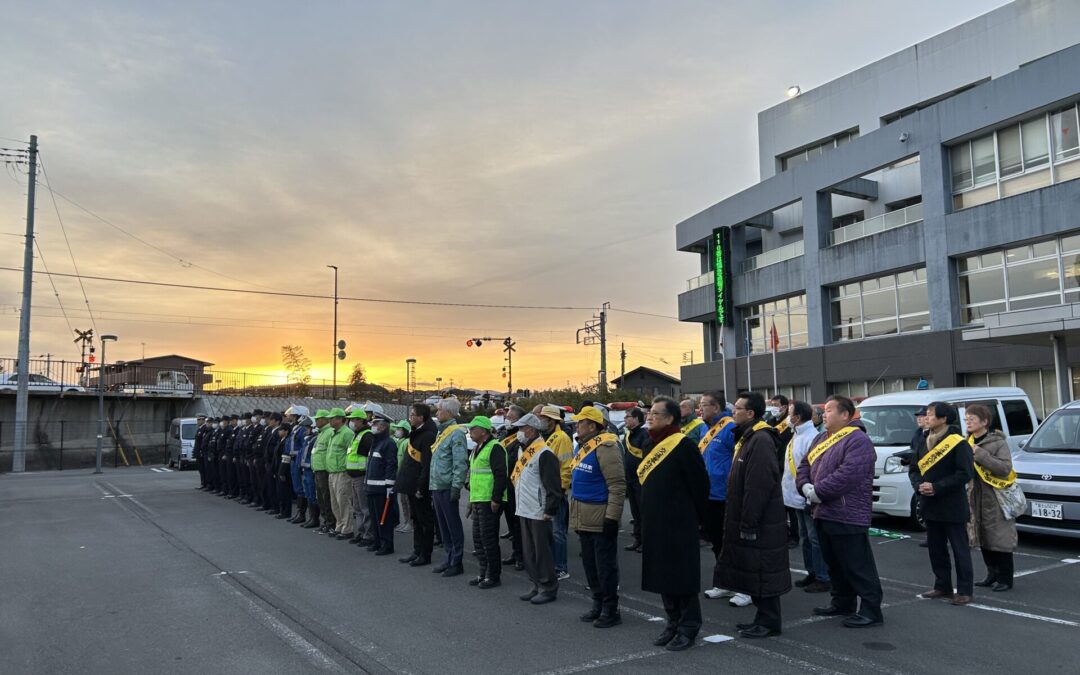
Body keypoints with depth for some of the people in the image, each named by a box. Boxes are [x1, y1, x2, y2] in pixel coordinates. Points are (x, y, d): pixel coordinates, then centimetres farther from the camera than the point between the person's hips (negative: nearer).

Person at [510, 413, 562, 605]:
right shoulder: (523, 451, 13)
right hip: (524, 511, 10)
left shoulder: (544, 454, -16)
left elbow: (553, 486, -18)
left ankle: (549, 589, 10)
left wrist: (550, 510, -19)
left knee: (542, 553, 0)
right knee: (528, 553, 15)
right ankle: (538, 586, 26)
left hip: (539, 513, -9)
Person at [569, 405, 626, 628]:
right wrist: (575, 516, 22)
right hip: (584, 519, 9)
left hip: (601, 519, -9)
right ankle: (598, 604, 28)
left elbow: (617, 485, -21)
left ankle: (611, 610, 11)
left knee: (605, 566, 0)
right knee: (590, 564, 16)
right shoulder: (583, 447, 13)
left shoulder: (605, 447, -17)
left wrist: (612, 517, -22)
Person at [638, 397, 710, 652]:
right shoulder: (654, 444, 10)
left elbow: (700, 483, -13)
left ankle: (688, 627, 14)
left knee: (682, 576, 2)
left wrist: (695, 516, -4)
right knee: (663, 575, 14)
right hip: (655, 525, 8)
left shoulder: (684, 446, -15)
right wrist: (649, 519, 16)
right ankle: (673, 622, 27)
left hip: (679, 525, -8)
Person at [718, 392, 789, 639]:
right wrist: (742, 522, 20)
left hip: (762, 524, -10)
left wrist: (748, 524, -22)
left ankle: (769, 622, 8)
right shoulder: (748, 438, 14)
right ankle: (763, 617, 26)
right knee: (753, 571, 16)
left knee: (762, 572, -2)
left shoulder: (761, 441, -19)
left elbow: (758, 487, -24)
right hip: (748, 520, 10)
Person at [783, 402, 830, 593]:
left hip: (808, 498, -10)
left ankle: (824, 579, 6)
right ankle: (812, 573, 29)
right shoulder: (797, 436, 11)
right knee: (805, 537, 18)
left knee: (815, 538, -2)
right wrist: (785, 485, 17)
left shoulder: (813, 437, -20)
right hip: (798, 497, 10)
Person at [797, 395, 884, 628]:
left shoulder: (857, 440, -15)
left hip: (847, 516, -9)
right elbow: (804, 466, 16)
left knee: (857, 566, -4)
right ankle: (842, 603, 30)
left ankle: (871, 610, 4)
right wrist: (805, 487, -5)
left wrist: (818, 491, -20)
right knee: (834, 564, 18)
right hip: (823, 513, 10)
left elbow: (848, 475, -26)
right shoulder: (820, 439, 16)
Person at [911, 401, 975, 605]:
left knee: (959, 549, 2)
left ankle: (965, 590, 9)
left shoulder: (958, 443, -11)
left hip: (952, 507, -7)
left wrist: (937, 487, -20)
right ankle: (942, 586, 24)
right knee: (936, 548, 14)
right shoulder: (925, 443, 11)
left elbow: (965, 473, -18)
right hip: (930, 506, 7)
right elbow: (913, 469, 13)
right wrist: (919, 485, -8)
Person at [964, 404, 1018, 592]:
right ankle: (992, 575, 24)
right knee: (983, 538, 12)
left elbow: (1005, 468, -21)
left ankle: (1005, 579, 8)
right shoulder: (968, 442, 10)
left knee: (1000, 539, -1)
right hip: (976, 497, 7)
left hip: (996, 498, -7)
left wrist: (980, 455, -24)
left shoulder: (998, 442, -10)